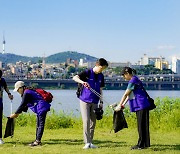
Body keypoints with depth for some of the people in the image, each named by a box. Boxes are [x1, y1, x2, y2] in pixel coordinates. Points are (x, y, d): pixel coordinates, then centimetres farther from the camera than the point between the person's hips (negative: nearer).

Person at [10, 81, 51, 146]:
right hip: (40, 109, 11)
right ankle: (37, 140, 18)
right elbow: (25, 105, 23)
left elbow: (22, 105, -16)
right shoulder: (28, 92, 17)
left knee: (41, 124, -9)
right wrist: (18, 113, 19)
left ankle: (38, 141, -9)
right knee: (38, 125, 14)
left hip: (42, 108, -11)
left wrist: (15, 114, -9)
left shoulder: (26, 93, -14)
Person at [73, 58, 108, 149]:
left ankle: (90, 142, 14)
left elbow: (100, 90, 14)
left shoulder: (101, 76, 8)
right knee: (86, 121, -10)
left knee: (93, 122, 6)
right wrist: (82, 82, -38)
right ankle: (87, 142, -8)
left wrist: (101, 102, 8)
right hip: (85, 101, -5)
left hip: (94, 102, 5)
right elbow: (75, 78, -20)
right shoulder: (87, 72, -8)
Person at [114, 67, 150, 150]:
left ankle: (141, 144, -2)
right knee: (141, 125, 12)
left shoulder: (133, 81, -14)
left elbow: (126, 94, -12)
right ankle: (144, 143, 16)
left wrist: (119, 105, -7)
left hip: (141, 105, -10)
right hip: (140, 106, 10)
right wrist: (123, 104, 14)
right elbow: (129, 94, 18)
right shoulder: (134, 80, 17)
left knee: (141, 125, -5)